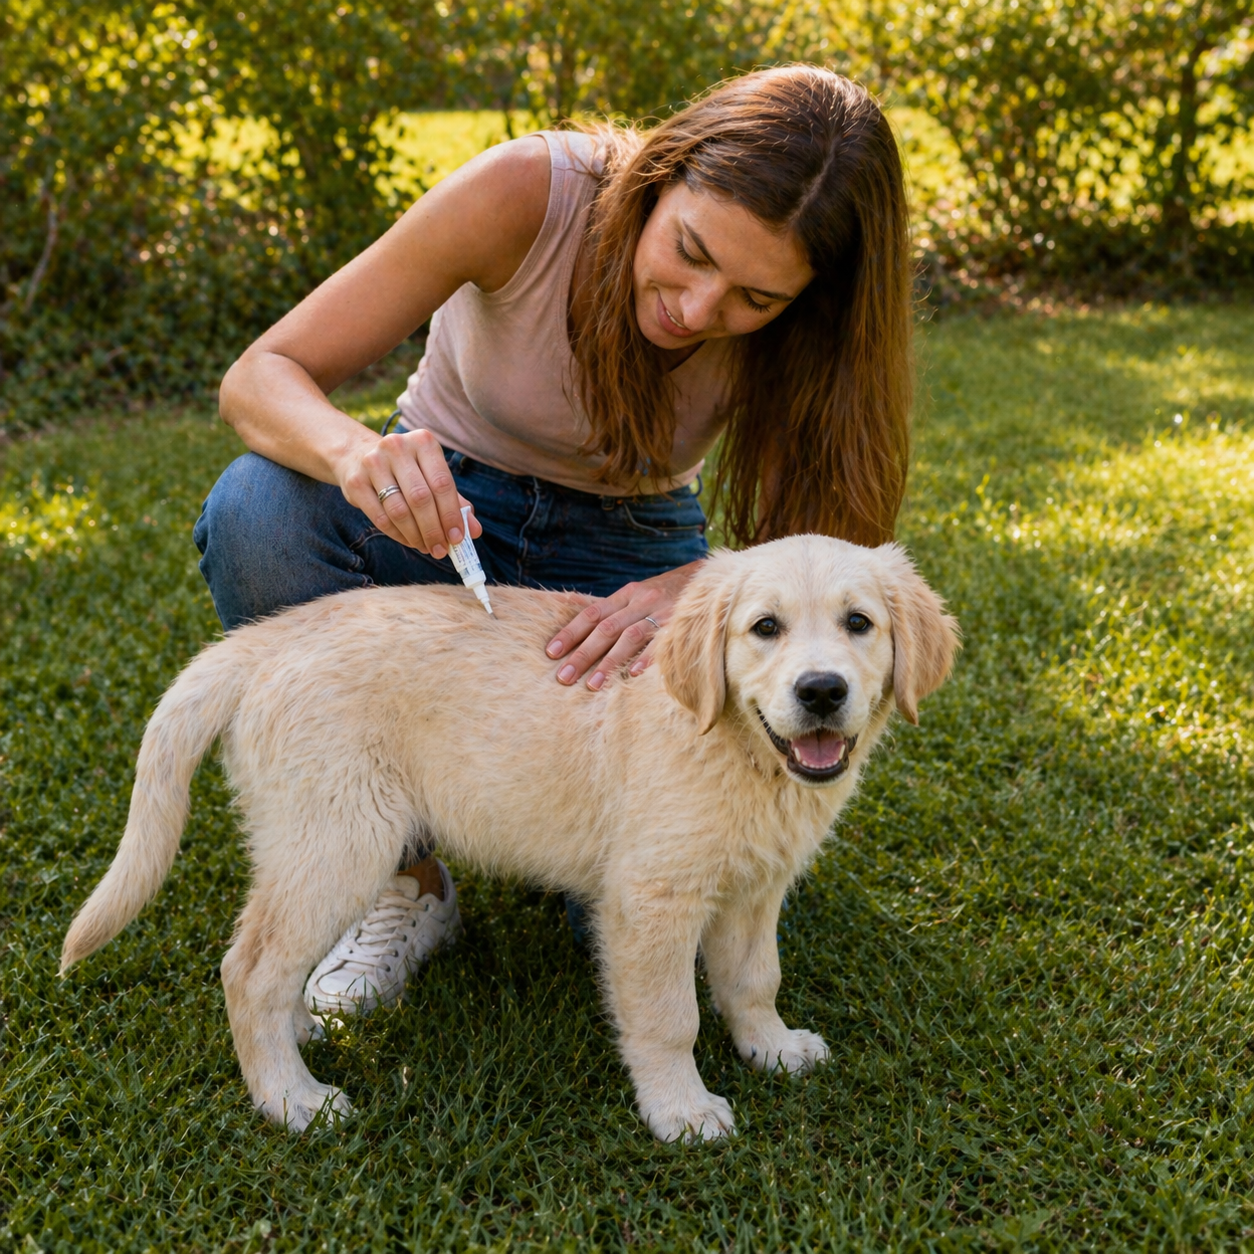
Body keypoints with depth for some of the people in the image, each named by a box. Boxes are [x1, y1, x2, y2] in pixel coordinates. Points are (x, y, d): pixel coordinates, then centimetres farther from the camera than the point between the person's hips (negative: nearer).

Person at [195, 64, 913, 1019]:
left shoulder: (797, 328, -21)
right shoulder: (528, 193, -28)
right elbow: (261, 377, -24)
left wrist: (698, 588, -40)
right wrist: (356, 451, -48)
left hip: (624, 549, 0)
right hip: (445, 509, 0)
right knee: (258, 512, -35)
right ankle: (405, 872, -15)